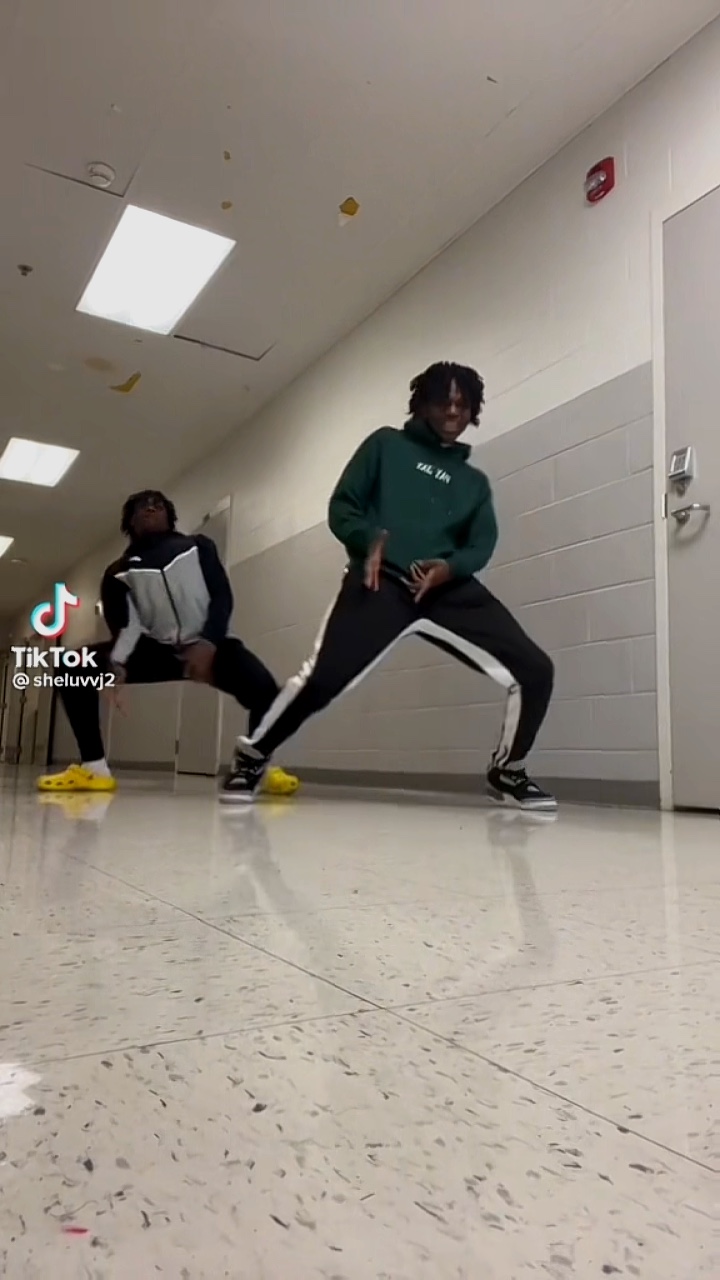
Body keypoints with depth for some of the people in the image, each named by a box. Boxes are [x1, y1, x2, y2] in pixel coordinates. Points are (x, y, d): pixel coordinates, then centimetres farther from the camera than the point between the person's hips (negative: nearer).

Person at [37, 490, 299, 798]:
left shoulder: (199, 547, 10)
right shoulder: (119, 572, 10)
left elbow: (222, 598, -2)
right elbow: (125, 626, -2)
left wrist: (207, 645, -20)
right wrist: (117, 663, -23)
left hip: (208, 646, -1)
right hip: (157, 649, 2)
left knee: (264, 688, -30)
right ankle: (94, 768, -10)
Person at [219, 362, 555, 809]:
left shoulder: (474, 481, 25)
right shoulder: (386, 444, 17)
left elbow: (481, 544, 12)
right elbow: (342, 506, 10)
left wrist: (450, 566, -11)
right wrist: (369, 540, -12)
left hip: (450, 587, 4)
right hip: (382, 581, -3)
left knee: (534, 671, -9)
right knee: (324, 677, -23)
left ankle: (507, 772, 15)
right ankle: (251, 758, 4)